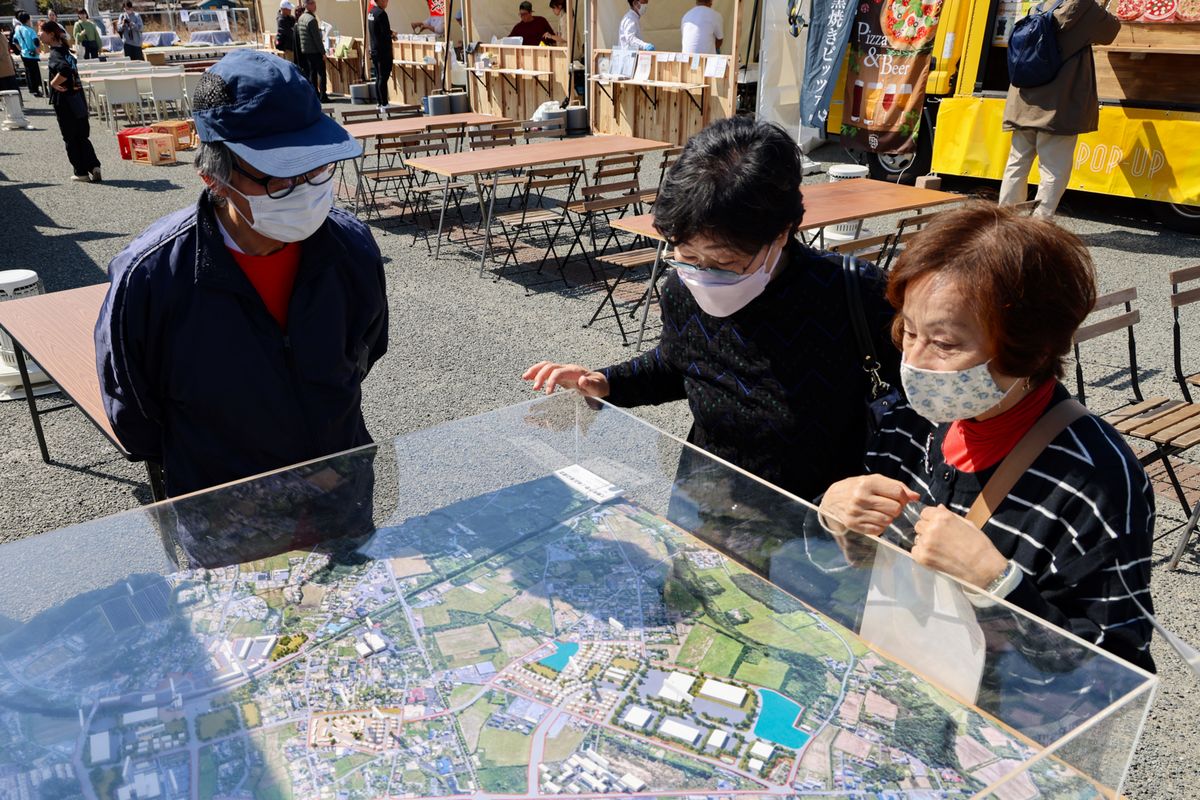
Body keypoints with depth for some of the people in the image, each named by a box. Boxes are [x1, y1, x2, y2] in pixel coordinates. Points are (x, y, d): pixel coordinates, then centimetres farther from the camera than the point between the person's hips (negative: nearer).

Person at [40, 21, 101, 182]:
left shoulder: (55, 54, -16)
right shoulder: (65, 50, 10)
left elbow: (65, 70, -34)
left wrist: (54, 83, -20)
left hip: (65, 102, -7)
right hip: (78, 99, 7)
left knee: (71, 139, 4)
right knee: (82, 137, 12)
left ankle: (81, 172, 9)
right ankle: (94, 166, -2)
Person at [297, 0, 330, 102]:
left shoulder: (300, 18, 11)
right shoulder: (311, 19, -17)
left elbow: (298, 36, 16)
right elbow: (317, 37, -18)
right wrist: (323, 52, -15)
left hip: (304, 50, 9)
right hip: (315, 50, -9)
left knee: (312, 72, 13)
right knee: (321, 72, -5)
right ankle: (323, 96, -7)